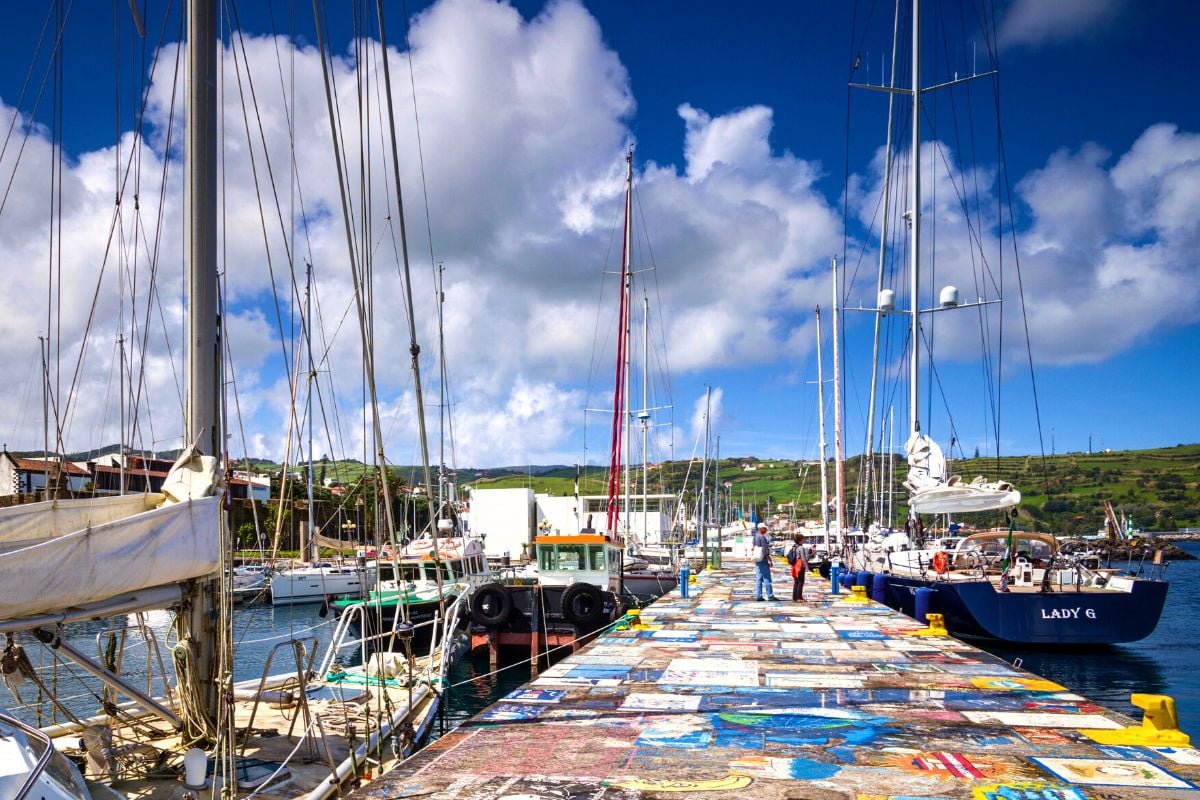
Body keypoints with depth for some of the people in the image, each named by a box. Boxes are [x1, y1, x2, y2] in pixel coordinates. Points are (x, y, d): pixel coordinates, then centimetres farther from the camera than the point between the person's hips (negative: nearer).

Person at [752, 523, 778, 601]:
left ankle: (758, 596, 8)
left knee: (758, 579, 9)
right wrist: (769, 560, -14)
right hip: (763, 559, -9)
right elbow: (765, 550, -18)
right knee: (767, 578, -4)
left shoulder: (755, 536, 13)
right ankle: (770, 596, -1)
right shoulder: (762, 537, -15)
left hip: (757, 560, 9)